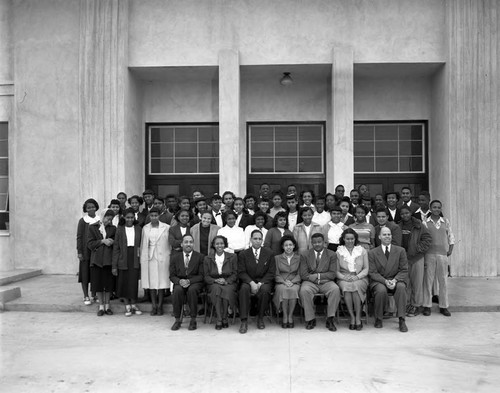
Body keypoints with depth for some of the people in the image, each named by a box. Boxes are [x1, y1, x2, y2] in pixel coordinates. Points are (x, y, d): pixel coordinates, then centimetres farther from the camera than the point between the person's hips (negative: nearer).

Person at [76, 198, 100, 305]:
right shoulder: (82, 221, 0)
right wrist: (79, 251, -7)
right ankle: (86, 296, 11)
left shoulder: (100, 220, 5)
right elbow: (79, 237, -1)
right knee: (85, 273, 2)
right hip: (86, 251, -2)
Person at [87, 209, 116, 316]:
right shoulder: (92, 227, 5)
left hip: (109, 259, 1)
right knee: (98, 283, 3)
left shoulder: (113, 228, 8)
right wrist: (102, 241, -11)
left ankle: (107, 306, 17)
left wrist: (111, 242, -11)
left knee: (109, 283, 3)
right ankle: (101, 306, 16)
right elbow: (90, 244, 0)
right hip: (96, 259, -1)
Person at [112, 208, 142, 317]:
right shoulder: (120, 229, 1)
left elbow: (141, 244, 7)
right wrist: (114, 265, -4)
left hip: (135, 259, 1)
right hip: (123, 260, 0)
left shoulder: (138, 229, 5)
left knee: (134, 283, 0)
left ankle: (133, 305, 18)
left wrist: (141, 260, -1)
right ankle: (127, 306, 20)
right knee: (124, 283, 5)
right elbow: (116, 248, 0)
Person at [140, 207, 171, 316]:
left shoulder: (166, 227, 0)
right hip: (149, 257, 2)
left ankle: (160, 306, 9)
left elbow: (171, 243, 2)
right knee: (151, 282, 4)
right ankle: (154, 306, 12)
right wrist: (142, 257, 9)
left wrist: (171, 256, -1)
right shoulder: (145, 228, 8)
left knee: (162, 282, 0)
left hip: (162, 257, -2)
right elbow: (142, 244, 12)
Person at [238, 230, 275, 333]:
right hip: (248, 281, 0)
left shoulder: (269, 254, 6)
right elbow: (241, 272, -3)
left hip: (264, 282, 0)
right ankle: (244, 321, -29)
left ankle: (260, 318, -12)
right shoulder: (243, 254, 5)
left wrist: (260, 283, -15)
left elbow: (271, 273, 0)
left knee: (265, 290, -33)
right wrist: (252, 282, -20)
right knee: (244, 289, -33)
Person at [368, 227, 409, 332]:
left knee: (401, 287, -32)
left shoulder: (400, 250, 6)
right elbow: (372, 272, -3)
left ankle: (401, 320, -25)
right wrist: (385, 281, -19)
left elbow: (404, 270, 2)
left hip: (396, 280, 1)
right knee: (381, 290, -33)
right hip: (378, 281, -1)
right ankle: (378, 319, -10)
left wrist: (395, 280, -17)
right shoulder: (372, 253, 3)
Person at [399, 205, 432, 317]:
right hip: (403, 257, 3)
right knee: (405, 282, 6)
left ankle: (417, 305, 11)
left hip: (417, 257, -3)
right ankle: (406, 304, 16)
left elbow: (428, 238, -4)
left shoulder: (419, 225, -2)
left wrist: (418, 249, -9)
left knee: (417, 281, 0)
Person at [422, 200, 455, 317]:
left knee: (443, 280, 6)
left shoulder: (446, 221, 9)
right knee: (428, 280, 2)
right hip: (429, 254, -2)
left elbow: (451, 236, 14)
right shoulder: (425, 222, 1)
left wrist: (450, 249, 3)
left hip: (443, 254, 2)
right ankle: (427, 306, 10)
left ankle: (443, 306, 16)